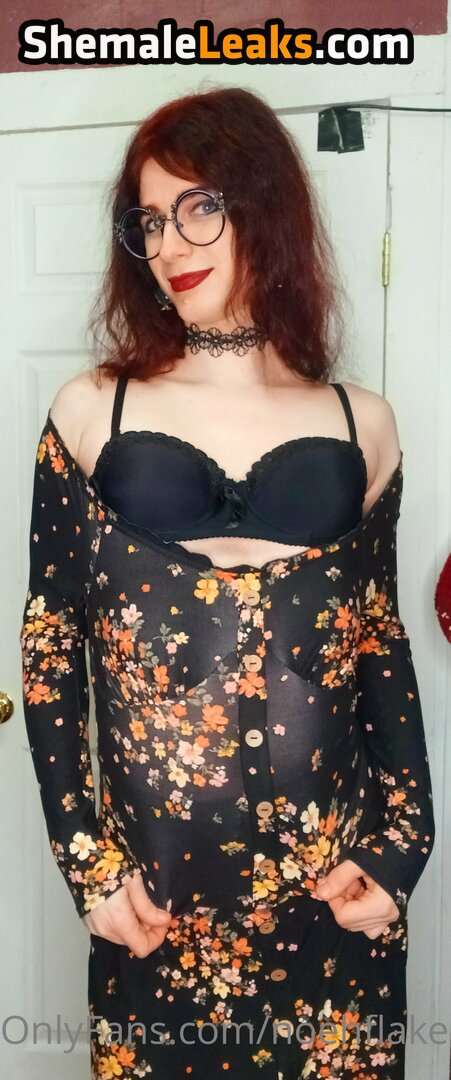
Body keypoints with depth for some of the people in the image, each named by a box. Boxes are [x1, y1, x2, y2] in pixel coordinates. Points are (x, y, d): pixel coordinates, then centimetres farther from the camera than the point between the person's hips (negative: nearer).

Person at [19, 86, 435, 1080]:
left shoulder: (361, 424, 4)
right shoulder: (92, 412, 1)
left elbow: (383, 648, 8)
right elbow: (49, 648, 1)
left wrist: (402, 848, 1)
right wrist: (85, 859, -4)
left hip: (329, 881, 1)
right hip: (157, 883, -1)